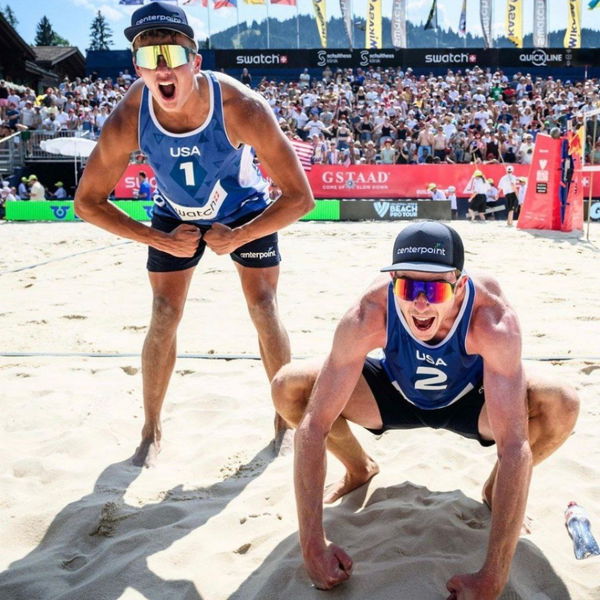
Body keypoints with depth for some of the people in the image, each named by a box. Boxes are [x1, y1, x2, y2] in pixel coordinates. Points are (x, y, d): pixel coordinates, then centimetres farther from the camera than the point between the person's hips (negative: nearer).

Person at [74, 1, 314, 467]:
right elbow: (87, 202, -17)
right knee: (164, 317, -1)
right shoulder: (127, 122, -31)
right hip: (176, 216, 2)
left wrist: (236, 238, -28)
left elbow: (300, 197, -30)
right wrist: (160, 240, -22)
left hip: (246, 212, -1)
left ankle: (286, 417, 16)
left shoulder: (242, 108, -37)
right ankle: (152, 430, 16)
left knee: (263, 310, -5)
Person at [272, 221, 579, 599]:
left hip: (469, 399, -1)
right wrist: (313, 546, -36)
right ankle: (359, 470, 11)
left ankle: (497, 487, 4)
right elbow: (313, 426, -33)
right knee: (288, 388, -21)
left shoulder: (492, 320, -38)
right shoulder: (368, 317, -35)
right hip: (396, 395, 1)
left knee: (562, 406, -30)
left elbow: (515, 446, -41)